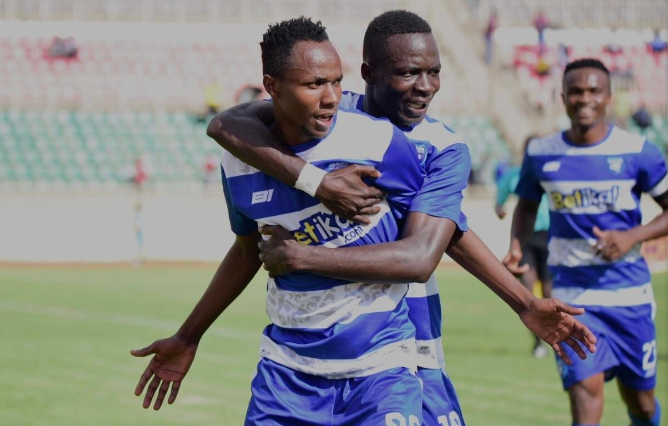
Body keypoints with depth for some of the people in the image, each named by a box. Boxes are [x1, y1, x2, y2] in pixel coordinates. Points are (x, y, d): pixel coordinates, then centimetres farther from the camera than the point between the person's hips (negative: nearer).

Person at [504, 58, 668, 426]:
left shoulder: (636, 152, -6)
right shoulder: (540, 154, 1)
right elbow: (527, 205, 18)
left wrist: (633, 236, -17)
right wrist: (516, 247, -1)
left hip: (629, 292, 0)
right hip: (573, 295, 0)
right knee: (585, 390, -17)